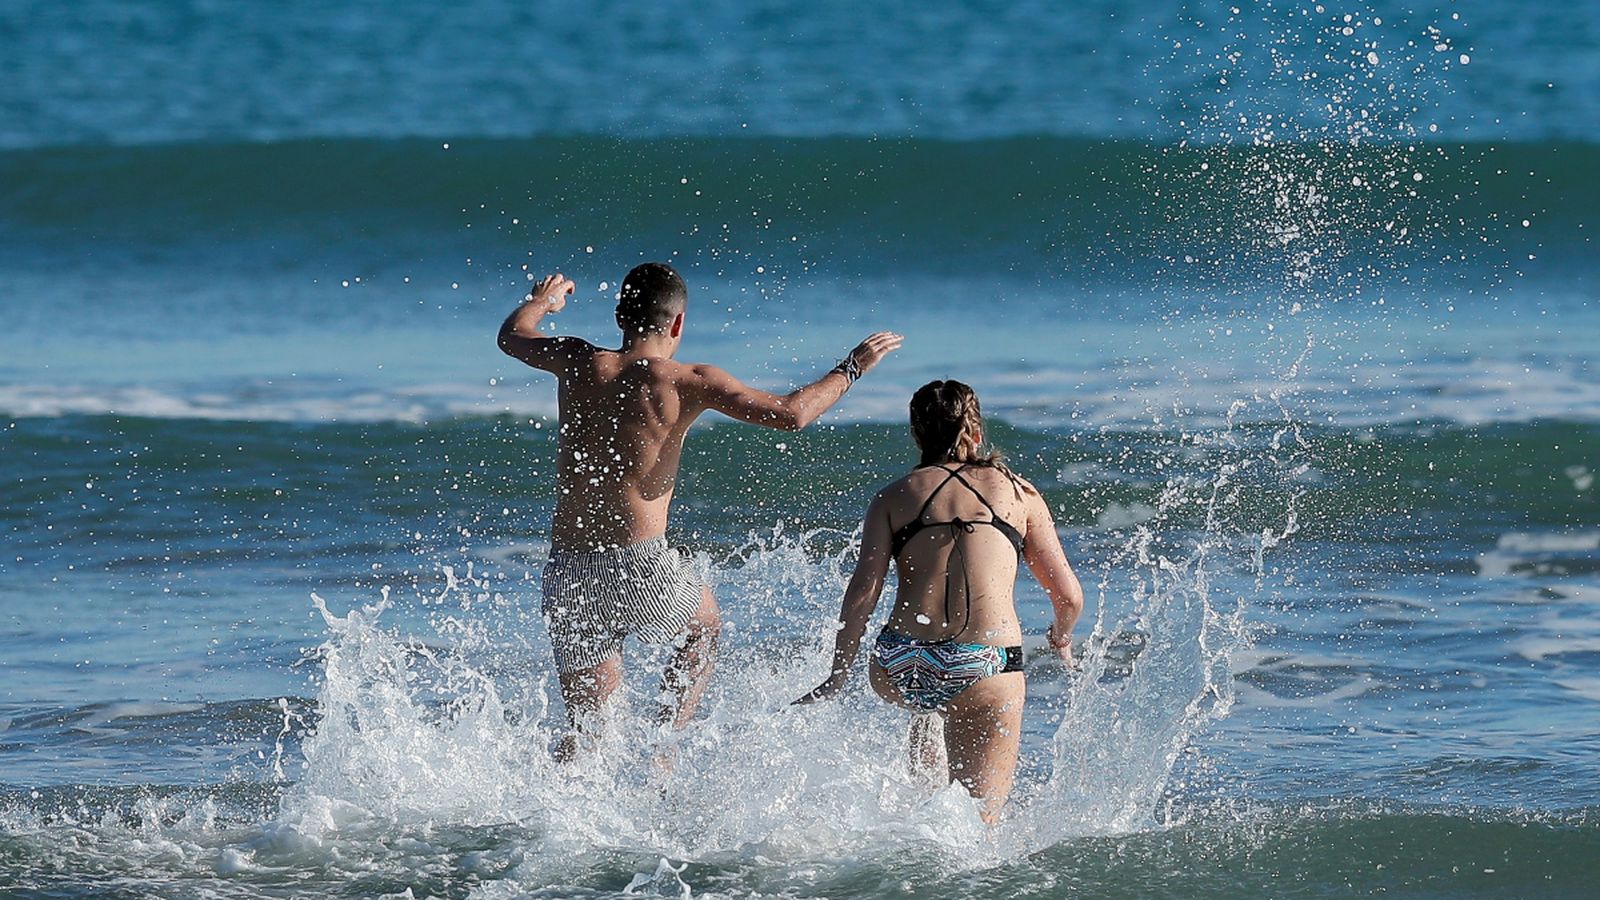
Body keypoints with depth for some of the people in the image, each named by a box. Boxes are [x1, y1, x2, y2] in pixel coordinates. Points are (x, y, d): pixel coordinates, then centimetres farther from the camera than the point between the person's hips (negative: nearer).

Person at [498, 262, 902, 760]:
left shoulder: (580, 363, 5)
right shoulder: (687, 382, -5)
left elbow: (512, 334, 26)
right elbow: (791, 414, -9)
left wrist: (542, 299, 48)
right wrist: (851, 367, 7)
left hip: (566, 573, 3)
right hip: (639, 567, -3)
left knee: (585, 722, 19)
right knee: (704, 625, 31)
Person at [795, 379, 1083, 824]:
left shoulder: (894, 497, 13)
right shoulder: (1019, 494, 14)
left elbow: (863, 592, 1)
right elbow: (1069, 596, 14)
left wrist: (839, 674, 6)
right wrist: (1061, 638, 34)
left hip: (900, 669, 2)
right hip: (988, 667, -2)